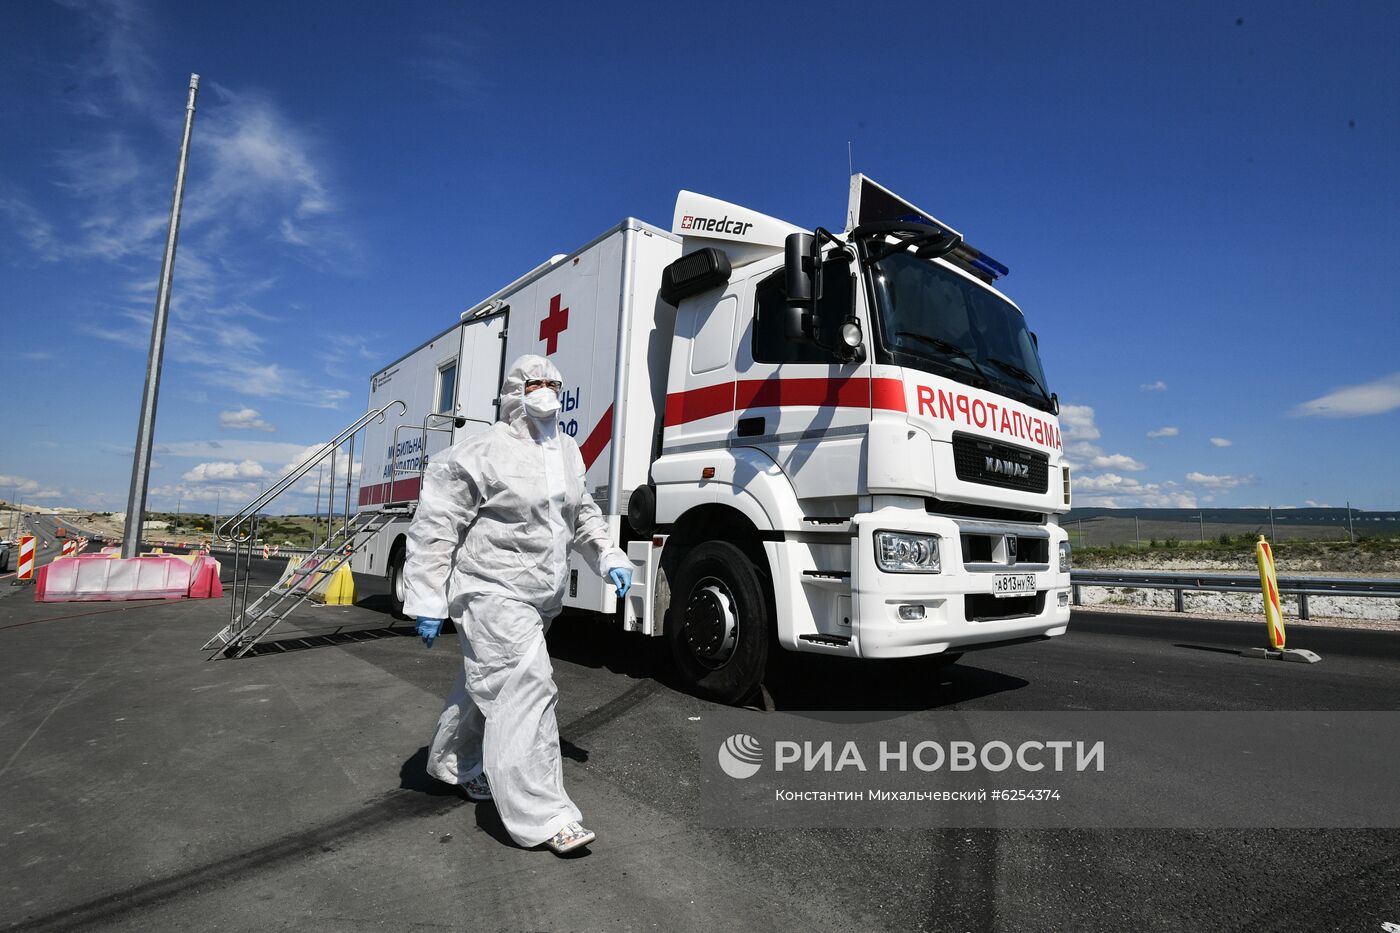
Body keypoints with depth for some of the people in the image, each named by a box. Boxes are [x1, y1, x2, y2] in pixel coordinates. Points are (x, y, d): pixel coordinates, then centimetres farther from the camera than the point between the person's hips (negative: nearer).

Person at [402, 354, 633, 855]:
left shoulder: (566, 451, 10)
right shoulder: (484, 452, -13)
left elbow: (583, 514, 21)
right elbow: (435, 527, -12)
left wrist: (609, 558, 9)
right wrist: (427, 601, -13)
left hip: (538, 597, 8)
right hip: (492, 593, -8)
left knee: (488, 685, 22)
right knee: (524, 688, -13)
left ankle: (455, 764, 45)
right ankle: (542, 817, -5)